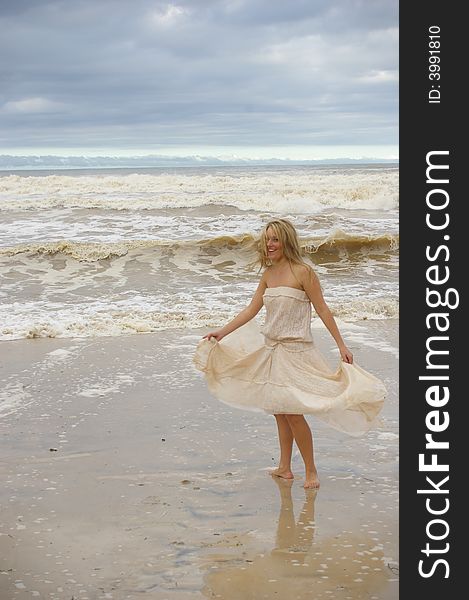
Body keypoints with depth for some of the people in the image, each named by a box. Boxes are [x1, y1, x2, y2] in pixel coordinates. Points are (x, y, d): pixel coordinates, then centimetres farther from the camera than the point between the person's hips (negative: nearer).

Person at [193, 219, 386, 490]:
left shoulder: (303, 272, -11)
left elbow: (322, 310, -9)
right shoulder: (268, 274, 9)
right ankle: (284, 467, 21)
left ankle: (311, 470, 5)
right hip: (271, 348, 7)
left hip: (295, 350, -7)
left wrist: (341, 345, -10)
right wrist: (221, 333, 9)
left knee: (292, 412, -8)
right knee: (279, 411, 11)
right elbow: (251, 310, 13)